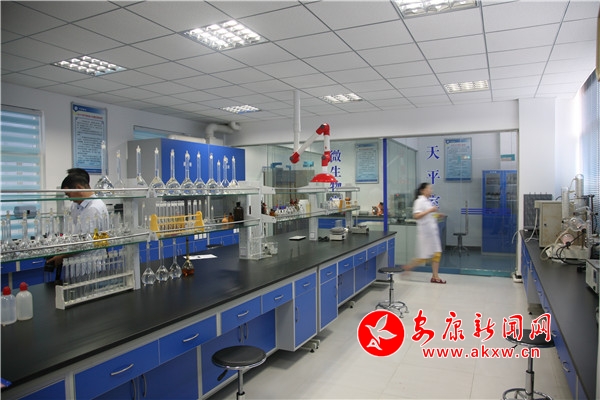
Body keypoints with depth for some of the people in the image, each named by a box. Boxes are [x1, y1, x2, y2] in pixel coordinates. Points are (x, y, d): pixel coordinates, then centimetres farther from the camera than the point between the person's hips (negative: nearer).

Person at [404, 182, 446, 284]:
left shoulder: (428, 201, 14)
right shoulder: (419, 201, -13)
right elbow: (416, 216, -23)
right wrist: (430, 211, -24)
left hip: (432, 231, 9)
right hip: (425, 232, -9)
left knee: (437, 253, 6)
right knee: (424, 257, -4)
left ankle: (435, 277, 13)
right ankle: (405, 269, 13)